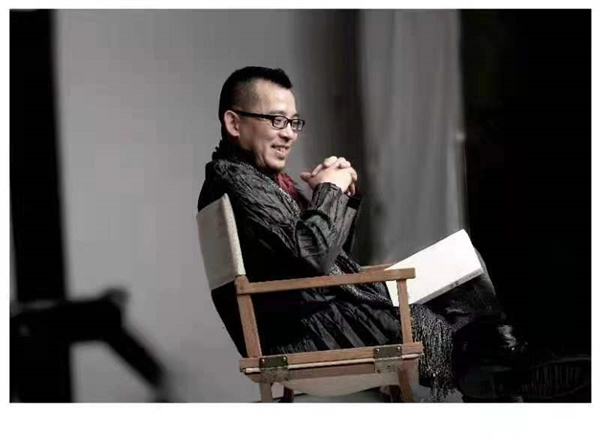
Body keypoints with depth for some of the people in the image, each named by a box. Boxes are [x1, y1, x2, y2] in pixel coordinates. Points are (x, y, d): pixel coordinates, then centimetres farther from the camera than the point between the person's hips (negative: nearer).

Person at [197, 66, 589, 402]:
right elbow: (311, 255, -26)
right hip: (308, 331, -10)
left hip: (330, 307, 10)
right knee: (450, 330, -4)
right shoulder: (234, 182, -15)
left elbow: (329, 250, 22)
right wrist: (330, 190, -10)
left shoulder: (268, 179, 17)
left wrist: (342, 194, 5)